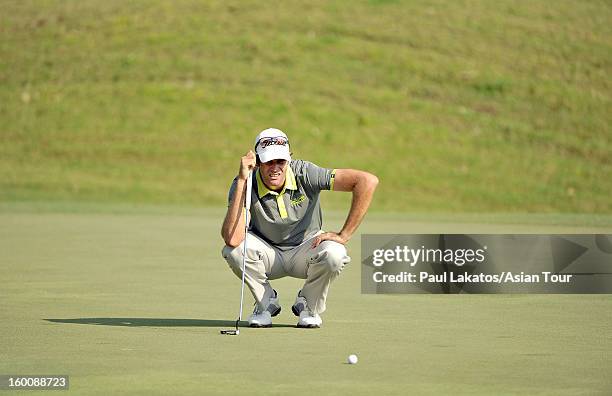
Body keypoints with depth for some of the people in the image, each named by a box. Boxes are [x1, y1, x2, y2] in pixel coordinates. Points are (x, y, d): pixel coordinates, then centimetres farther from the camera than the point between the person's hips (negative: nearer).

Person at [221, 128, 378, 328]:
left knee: (334, 254, -33)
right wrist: (242, 180, -39)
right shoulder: (244, 185, -23)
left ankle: (308, 305, -2)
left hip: (305, 251, 0)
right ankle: (266, 302, -2)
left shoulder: (305, 173, -24)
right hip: (268, 255, 0)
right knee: (233, 250, -31)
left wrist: (343, 235, -26)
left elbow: (368, 181, -28)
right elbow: (232, 239, -39)